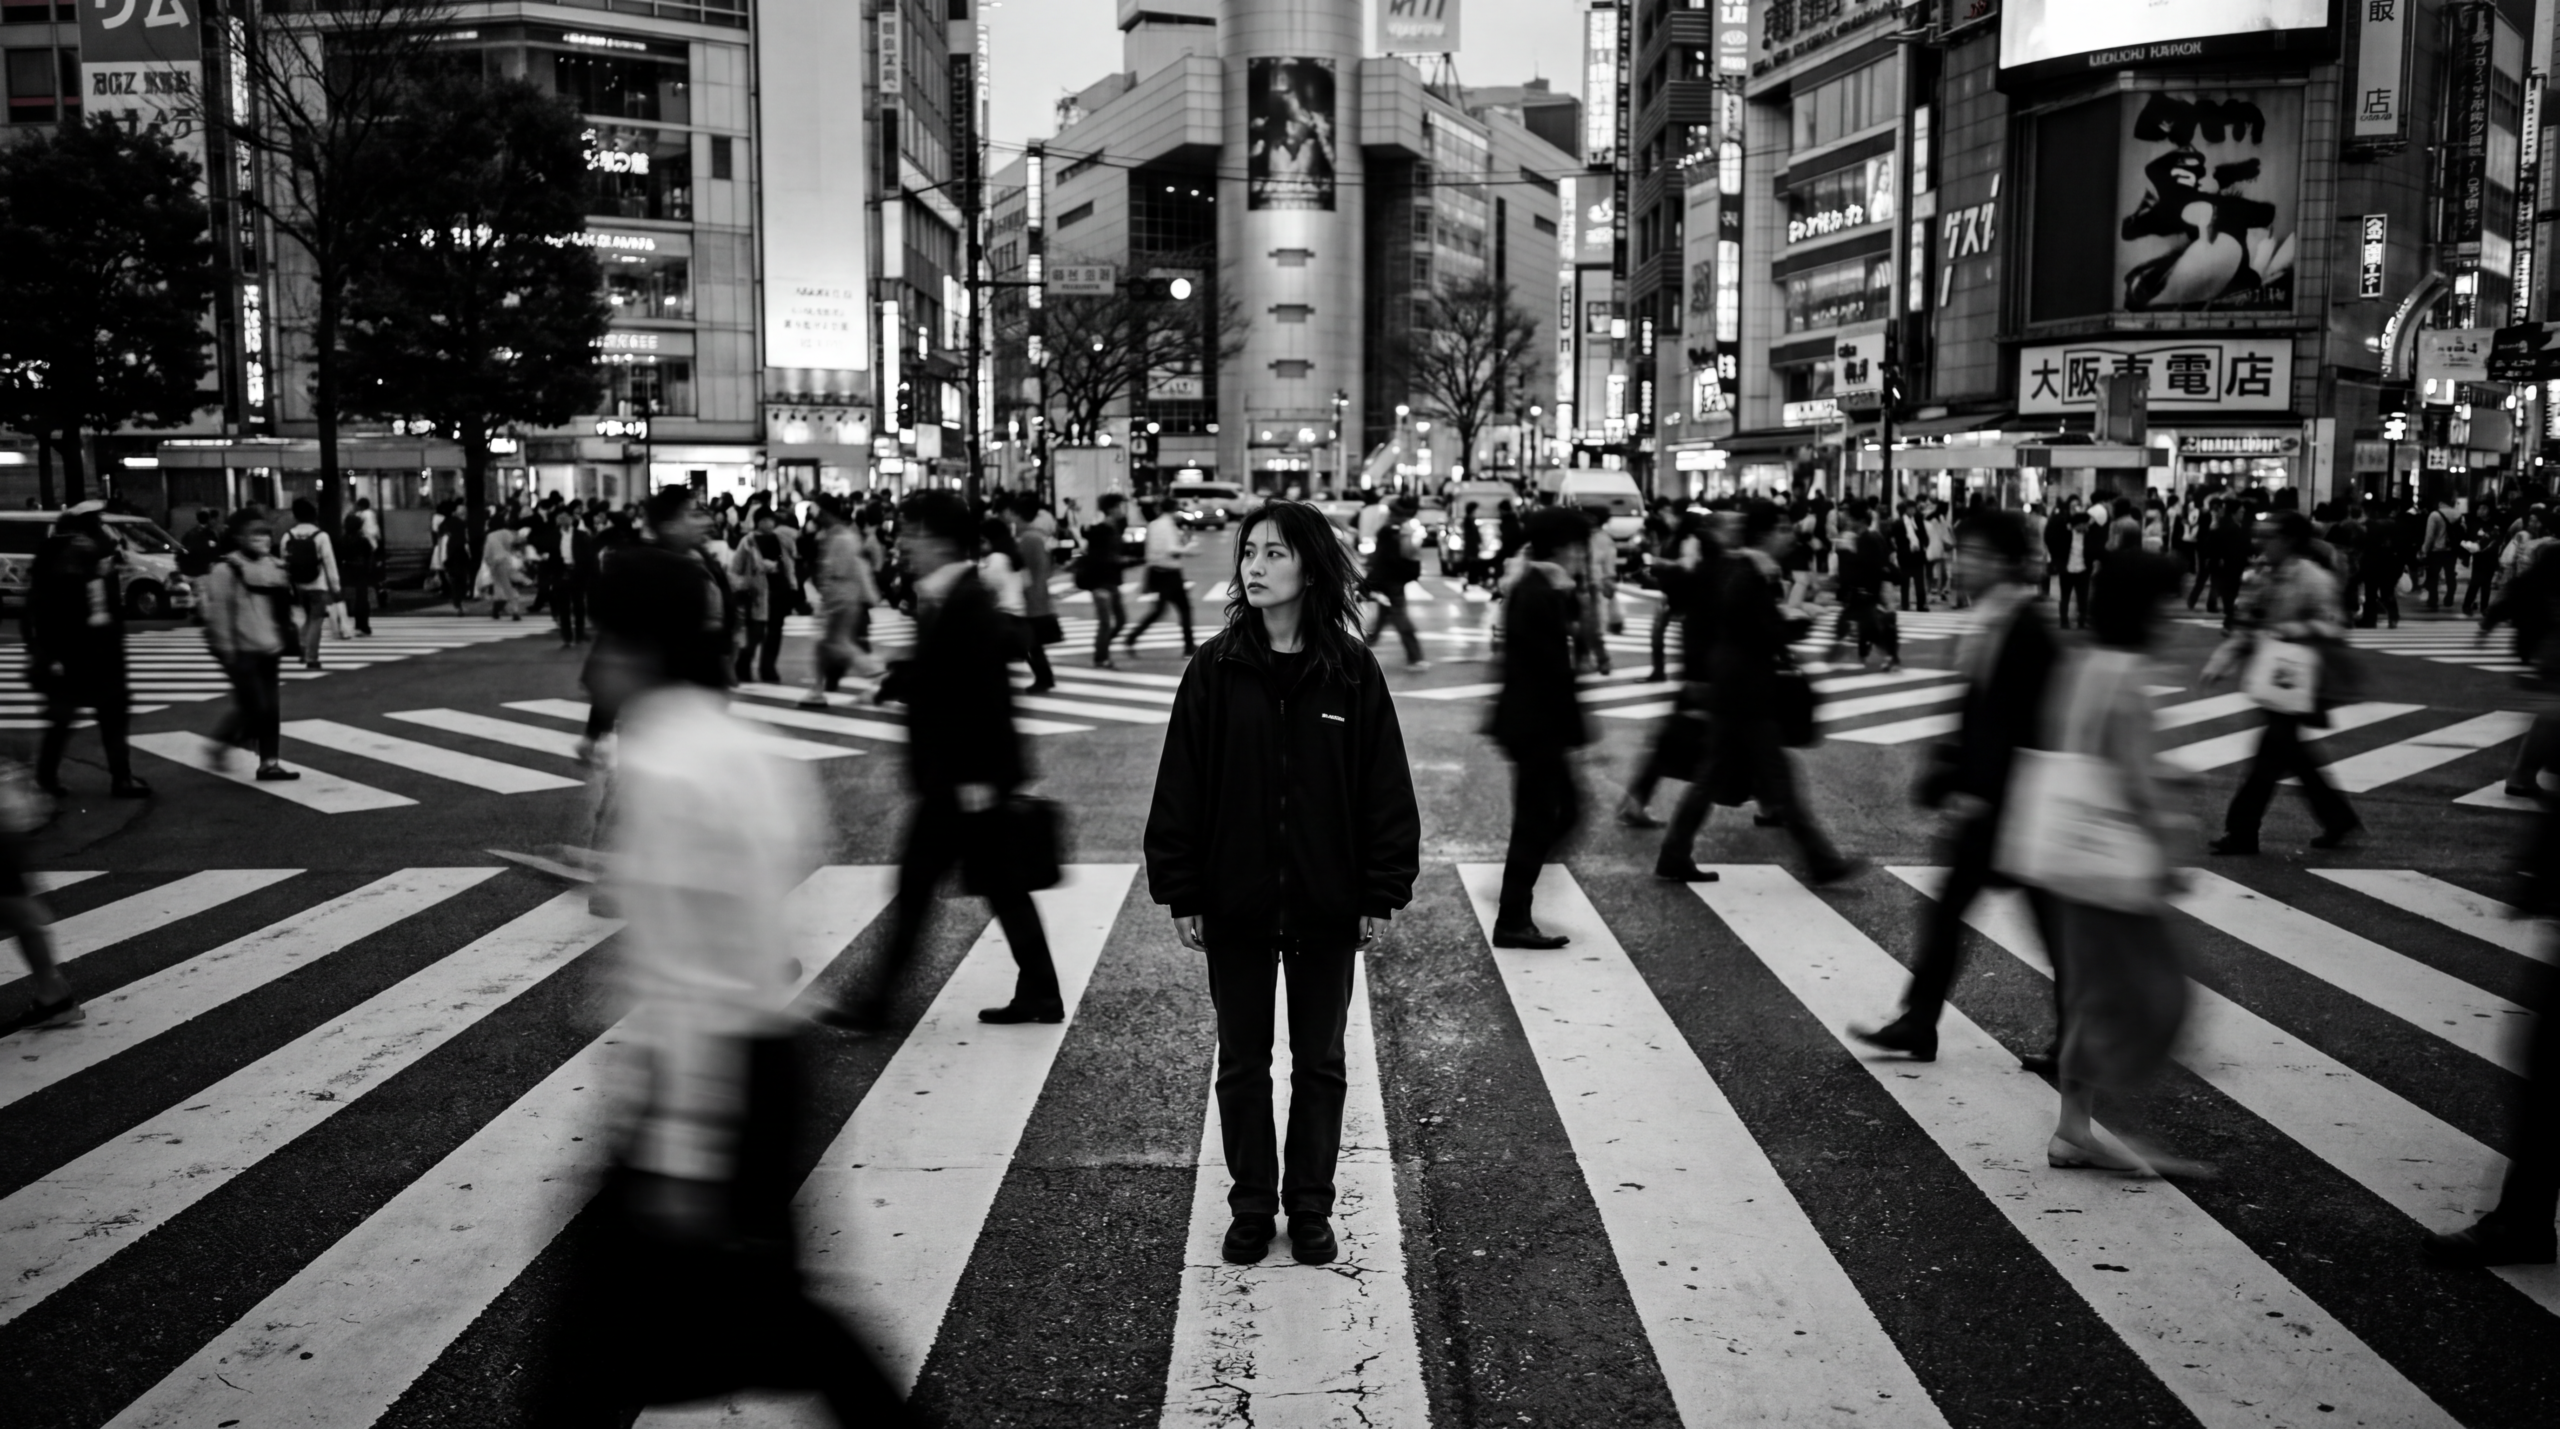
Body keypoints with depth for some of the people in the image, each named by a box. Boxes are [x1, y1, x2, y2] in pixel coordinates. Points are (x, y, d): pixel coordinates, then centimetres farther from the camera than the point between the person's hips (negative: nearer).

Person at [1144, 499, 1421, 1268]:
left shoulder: (1352, 670, -6)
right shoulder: (1215, 668, -5)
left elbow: (1385, 788, -3)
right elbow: (1181, 785, -3)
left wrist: (1382, 894, -5)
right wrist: (1180, 893, -5)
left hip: (1325, 908, 0)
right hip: (1234, 904, 0)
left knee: (1319, 1063, 13)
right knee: (1242, 1062, 12)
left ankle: (1311, 1206, 28)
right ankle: (1251, 1207, 26)